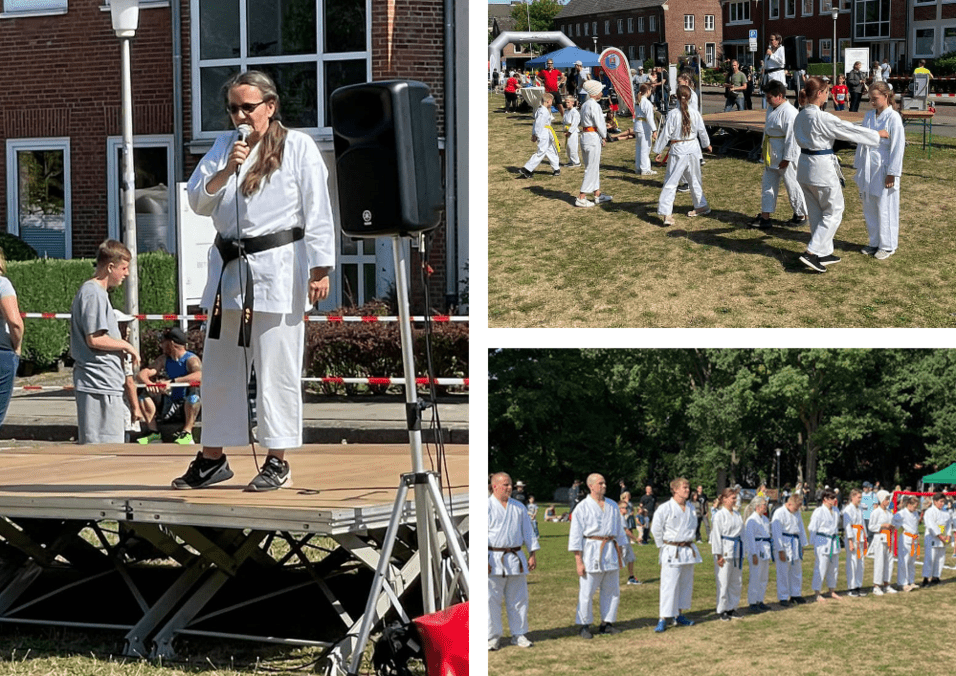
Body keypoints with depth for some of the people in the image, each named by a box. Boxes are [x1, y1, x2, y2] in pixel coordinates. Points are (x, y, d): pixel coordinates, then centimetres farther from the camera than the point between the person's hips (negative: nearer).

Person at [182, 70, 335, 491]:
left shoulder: (298, 147, -1)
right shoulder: (224, 145, 14)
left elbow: (317, 211, -4)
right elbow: (198, 201, 6)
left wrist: (320, 268, -9)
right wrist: (226, 170, -9)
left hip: (278, 269, -5)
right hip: (228, 267, 5)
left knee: (276, 368, -3)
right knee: (219, 366, 10)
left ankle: (278, 462, 6)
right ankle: (212, 458, 21)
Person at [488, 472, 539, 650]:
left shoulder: (519, 507, 12)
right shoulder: (487, 507, -2)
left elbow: (527, 532, 17)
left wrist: (533, 554, 10)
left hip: (516, 559, 4)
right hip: (494, 561, -4)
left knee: (518, 599, 6)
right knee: (492, 599, -3)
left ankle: (519, 634, 15)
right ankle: (493, 636, 5)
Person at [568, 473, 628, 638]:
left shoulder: (612, 506, 12)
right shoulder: (582, 507, -3)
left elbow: (619, 530, 19)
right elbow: (575, 535, -5)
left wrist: (620, 555, 14)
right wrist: (578, 561, -10)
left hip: (611, 552, 5)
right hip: (591, 552, -5)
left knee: (612, 591, 8)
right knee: (586, 592, -4)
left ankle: (607, 623, 20)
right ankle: (583, 625, 7)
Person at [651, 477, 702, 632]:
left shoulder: (690, 509, 7)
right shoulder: (665, 508, -12)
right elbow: (655, 529, -8)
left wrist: (688, 541, 14)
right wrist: (662, 546, -4)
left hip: (688, 551, 7)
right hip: (672, 552, -7)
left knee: (686, 584, 12)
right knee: (669, 585, -8)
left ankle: (678, 615, 24)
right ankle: (663, 619, -6)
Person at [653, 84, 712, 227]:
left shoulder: (672, 114, -14)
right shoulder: (695, 114, -3)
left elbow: (665, 134, -9)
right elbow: (702, 132, 11)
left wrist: (659, 151, 2)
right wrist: (707, 145, 30)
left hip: (677, 152, -3)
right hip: (693, 150, 3)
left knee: (670, 182, -2)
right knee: (695, 180, 21)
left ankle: (665, 213, -11)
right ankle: (701, 206, 35)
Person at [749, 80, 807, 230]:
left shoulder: (789, 112, -22)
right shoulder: (771, 108, 7)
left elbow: (791, 137, -22)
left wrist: (786, 158, -21)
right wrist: (763, 150, 21)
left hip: (785, 154, -9)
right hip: (771, 155, 9)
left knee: (792, 184, 4)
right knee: (768, 184, 11)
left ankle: (801, 215, 19)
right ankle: (765, 217, 16)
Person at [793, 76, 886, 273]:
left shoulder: (800, 117, 4)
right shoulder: (822, 118, -21)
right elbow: (849, 130, -14)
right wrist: (877, 134, -1)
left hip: (805, 166, 8)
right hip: (822, 168, -8)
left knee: (816, 212, 17)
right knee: (833, 212, 4)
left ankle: (824, 253, 26)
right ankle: (812, 252, -5)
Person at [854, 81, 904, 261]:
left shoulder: (893, 118, -12)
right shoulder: (869, 116, 7)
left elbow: (897, 147, -13)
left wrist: (892, 173, -14)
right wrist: (859, 167, 14)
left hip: (884, 169, -6)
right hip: (868, 169, 6)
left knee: (885, 208, 1)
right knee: (869, 208, 13)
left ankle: (887, 246, 13)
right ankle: (875, 243, 26)